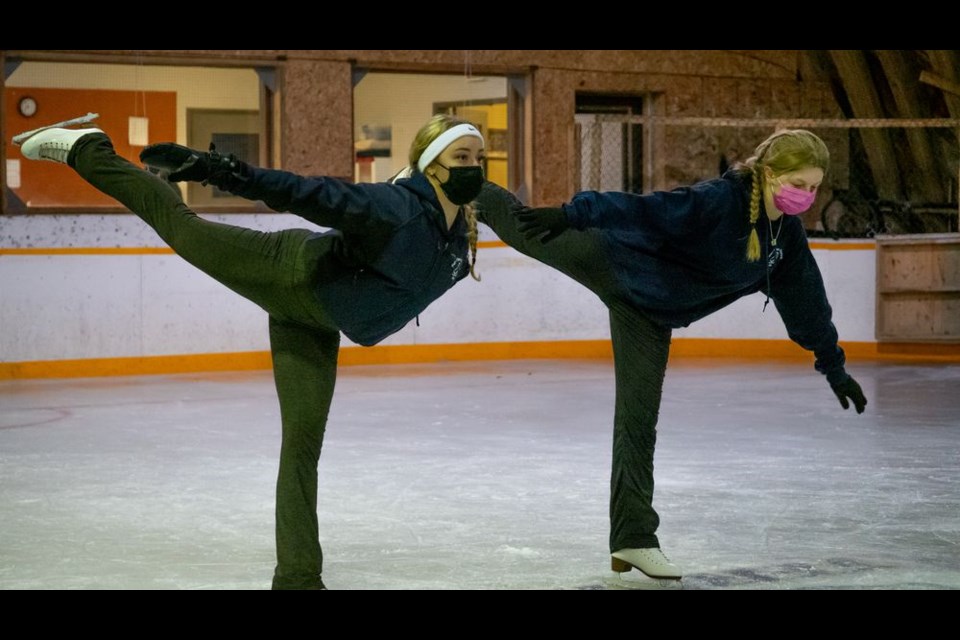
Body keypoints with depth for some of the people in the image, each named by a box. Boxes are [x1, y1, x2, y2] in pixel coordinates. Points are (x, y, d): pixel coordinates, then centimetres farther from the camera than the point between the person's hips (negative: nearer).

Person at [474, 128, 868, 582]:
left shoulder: (787, 235, -8)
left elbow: (805, 300, 4)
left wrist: (833, 365, 10)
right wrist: (568, 215, -46)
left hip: (650, 315, 5)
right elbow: (641, 209, -37)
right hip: (609, 260, -5)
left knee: (639, 420, 3)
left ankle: (633, 539, 8)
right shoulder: (719, 201, -31)